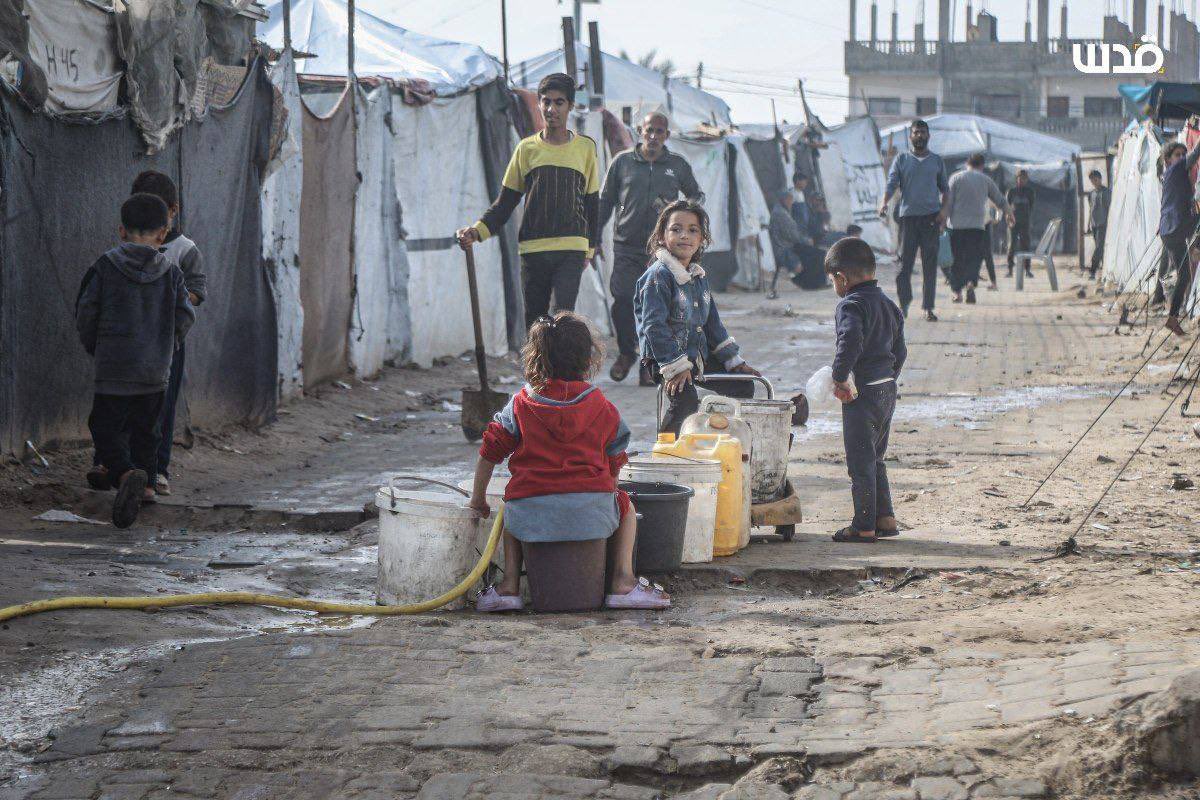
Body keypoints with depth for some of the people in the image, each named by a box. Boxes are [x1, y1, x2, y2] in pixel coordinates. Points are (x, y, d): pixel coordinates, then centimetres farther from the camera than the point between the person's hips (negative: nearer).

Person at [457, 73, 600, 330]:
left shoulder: (585, 148, 7)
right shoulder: (527, 149, 7)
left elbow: (592, 202, 14)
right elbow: (505, 203, 7)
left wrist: (590, 247, 10)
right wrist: (476, 231, -8)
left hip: (571, 250, -2)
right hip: (532, 251, 2)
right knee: (534, 323, 3)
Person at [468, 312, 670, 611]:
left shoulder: (521, 405, 8)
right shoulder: (603, 408, 9)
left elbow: (489, 452, 10)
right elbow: (614, 465, 16)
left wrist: (478, 499, 23)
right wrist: (607, 492, 36)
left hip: (530, 518, 1)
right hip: (591, 515, -1)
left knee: (511, 514, 37)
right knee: (625, 507, 31)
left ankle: (510, 584, 19)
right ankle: (623, 581, 15)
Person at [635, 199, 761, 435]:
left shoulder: (699, 278, 14)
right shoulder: (658, 276, -13)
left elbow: (712, 323, 21)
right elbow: (654, 326, -19)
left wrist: (733, 361, 16)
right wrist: (675, 367, -24)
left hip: (699, 355, 9)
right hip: (666, 356, -9)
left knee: (743, 385, 8)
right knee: (685, 400, -30)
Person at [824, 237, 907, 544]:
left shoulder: (850, 305, -13)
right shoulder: (889, 305, 14)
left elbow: (850, 343, -28)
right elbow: (900, 351, 16)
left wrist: (839, 377, -19)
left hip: (861, 393, -9)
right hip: (888, 390, 9)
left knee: (860, 461, -2)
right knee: (875, 458, 20)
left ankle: (864, 526, 2)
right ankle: (885, 518, 20)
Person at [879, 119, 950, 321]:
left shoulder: (937, 161, 12)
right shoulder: (901, 160, 8)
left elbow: (944, 188, 14)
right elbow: (892, 184, 0)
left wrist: (943, 210, -2)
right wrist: (884, 202, -20)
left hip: (931, 216, 1)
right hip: (908, 215, -1)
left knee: (930, 263, -2)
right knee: (905, 261, -4)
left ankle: (928, 307, 1)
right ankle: (904, 301, 13)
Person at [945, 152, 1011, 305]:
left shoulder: (956, 178, 3)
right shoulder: (986, 180, 8)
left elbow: (948, 202, -4)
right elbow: (1000, 200, 19)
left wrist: (943, 221, 0)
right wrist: (1009, 214, 36)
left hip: (956, 224, 0)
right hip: (977, 226, 0)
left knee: (957, 259, 8)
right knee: (974, 258, 4)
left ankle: (957, 291, 7)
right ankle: (971, 283, -21)